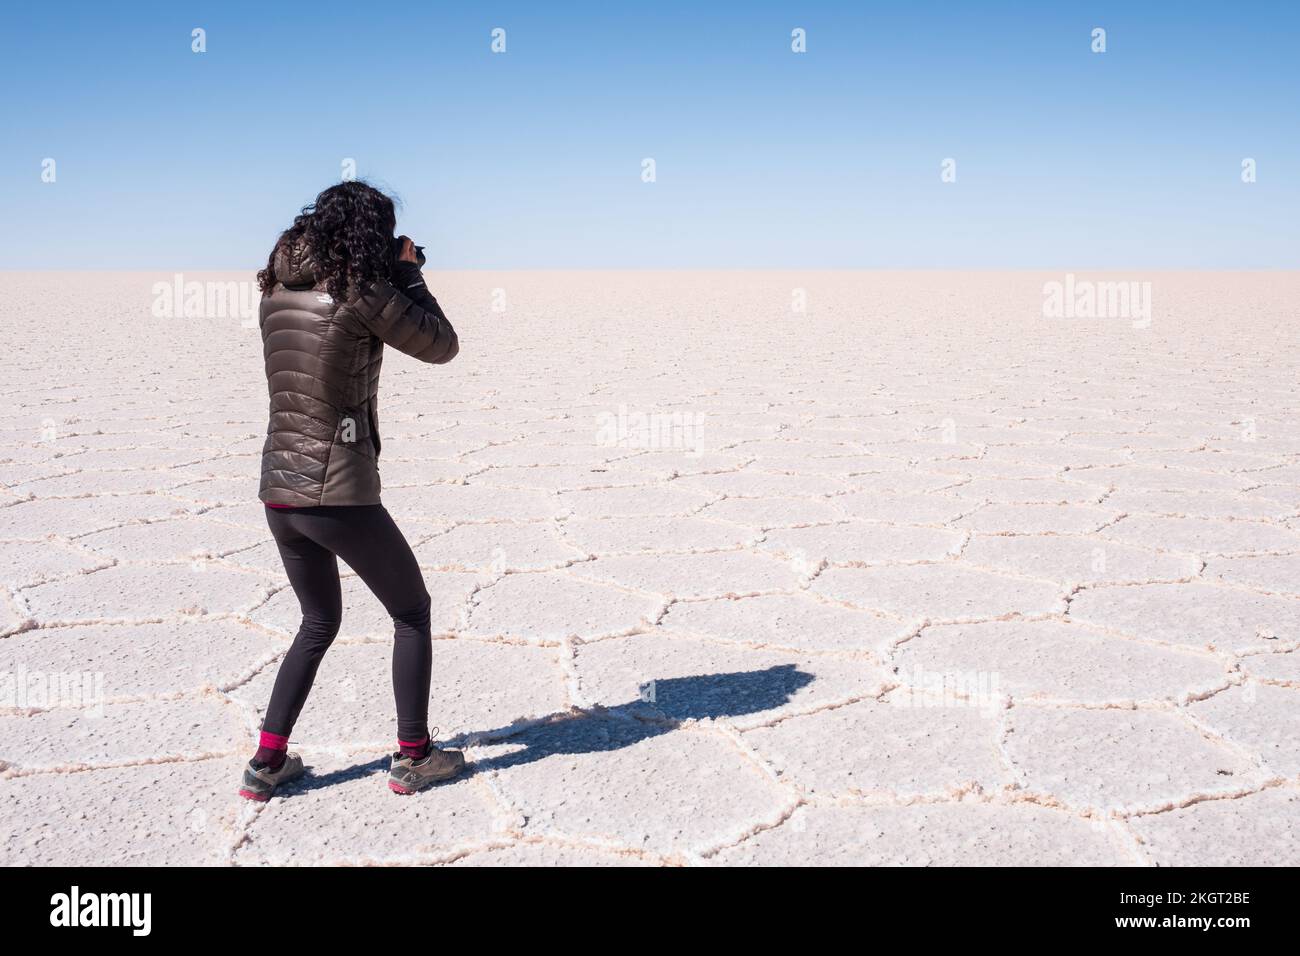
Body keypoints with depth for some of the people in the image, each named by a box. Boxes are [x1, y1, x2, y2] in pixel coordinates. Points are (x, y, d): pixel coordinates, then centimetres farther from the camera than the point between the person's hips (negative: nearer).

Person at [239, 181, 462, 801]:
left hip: (278, 490, 7)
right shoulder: (362, 292, -12)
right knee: (412, 611, 15)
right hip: (340, 495, -7)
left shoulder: (277, 291, 8)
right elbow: (442, 347, -3)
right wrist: (407, 273, 8)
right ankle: (412, 757, 21)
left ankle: (267, 763, 22)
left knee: (319, 624, 25)